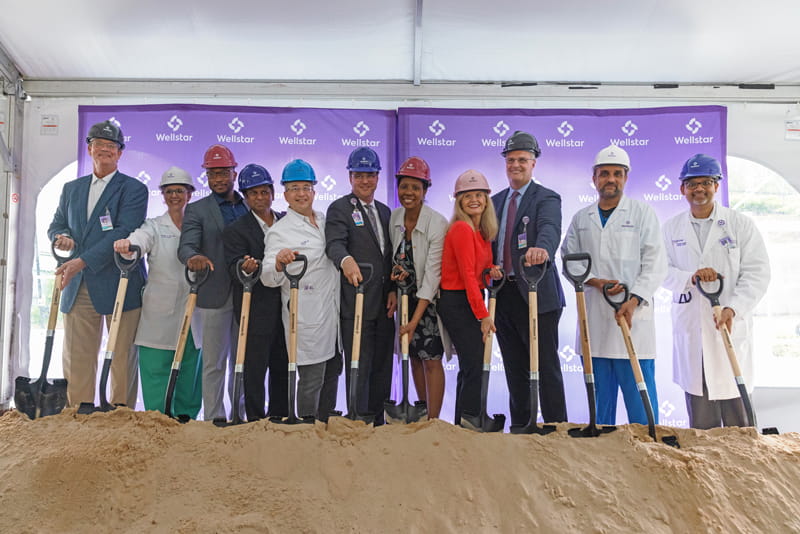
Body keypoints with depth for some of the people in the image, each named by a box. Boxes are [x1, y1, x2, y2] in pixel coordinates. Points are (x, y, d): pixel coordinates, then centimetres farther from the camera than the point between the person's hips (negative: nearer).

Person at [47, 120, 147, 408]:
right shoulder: (71, 188, 18)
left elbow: (123, 233, -12)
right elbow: (56, 224, 22)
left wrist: (82, 262, -20)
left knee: (122, 359, 0)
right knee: (76, 359, 7)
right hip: (78, 288, 5)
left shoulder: (134, 189, -1)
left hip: (119, 285, -5)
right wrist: (61, 236, -4)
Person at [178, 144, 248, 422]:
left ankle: (241, 415, 20)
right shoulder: (196, 210, 4)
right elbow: (186, 246, -11)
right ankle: (214, 418, 9)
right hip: (215, 295, -3)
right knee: (214, 362, 2)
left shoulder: (251, 207, 14)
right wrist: (193, 257, -32)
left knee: (242, 360, 11)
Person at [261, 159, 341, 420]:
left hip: (333, 310, 7)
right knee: (311, 378, -3)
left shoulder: (325, 220, 13)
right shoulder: (279, 230, -6)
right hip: (306, 317, -7)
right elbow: (269, 278, -15)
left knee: (332, 371, 15)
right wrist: (279, 262, -35)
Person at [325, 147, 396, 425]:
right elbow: (335, 243, -21)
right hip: (356, 304, -7)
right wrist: (346, 260, -43)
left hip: (384, 305, 7)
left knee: (382, 367, 13)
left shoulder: (385, 211, 17)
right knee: (359, 368, -3)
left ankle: (378, 422, 24)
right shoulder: (339, 208, -3)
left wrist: (393, 290, 5)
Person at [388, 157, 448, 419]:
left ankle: (433, 420, 6)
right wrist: (397, 274, -9)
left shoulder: (438, 223, -20)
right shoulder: (394, 217, -2)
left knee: (431, 359, -4)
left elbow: (432, 273, -22)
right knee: (414, 356, 11)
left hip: (431, 298, -6)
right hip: (407, 296, 6)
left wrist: (415, 320, -23)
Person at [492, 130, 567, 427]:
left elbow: (550, 228, -25)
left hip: (536, 294, -6)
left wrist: (541, 248, -47)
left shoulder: (547, 198, -4)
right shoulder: (496, 201, 16)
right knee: (514, 367, 14)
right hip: (503, 294, 6)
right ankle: (519, 426, 25)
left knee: (546, 366, -2)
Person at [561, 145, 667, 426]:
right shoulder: (581, 219, 14)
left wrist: (634, 300, -16)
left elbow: (655, 264, -3)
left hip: (633, 316, -3)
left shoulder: (642, 213, 4)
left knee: (639, 390, -4)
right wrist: (594, 281, -7)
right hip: (593, 317, 3)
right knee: (600, 393, 9)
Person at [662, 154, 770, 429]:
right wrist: (691, 277, -16)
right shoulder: (672, 227, 9)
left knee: (736, 411, 3)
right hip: (690, 331, 2)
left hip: (731, 327, -2)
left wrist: (733, 308, -18)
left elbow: (757, 273, -4)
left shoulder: (741, 224, 2)